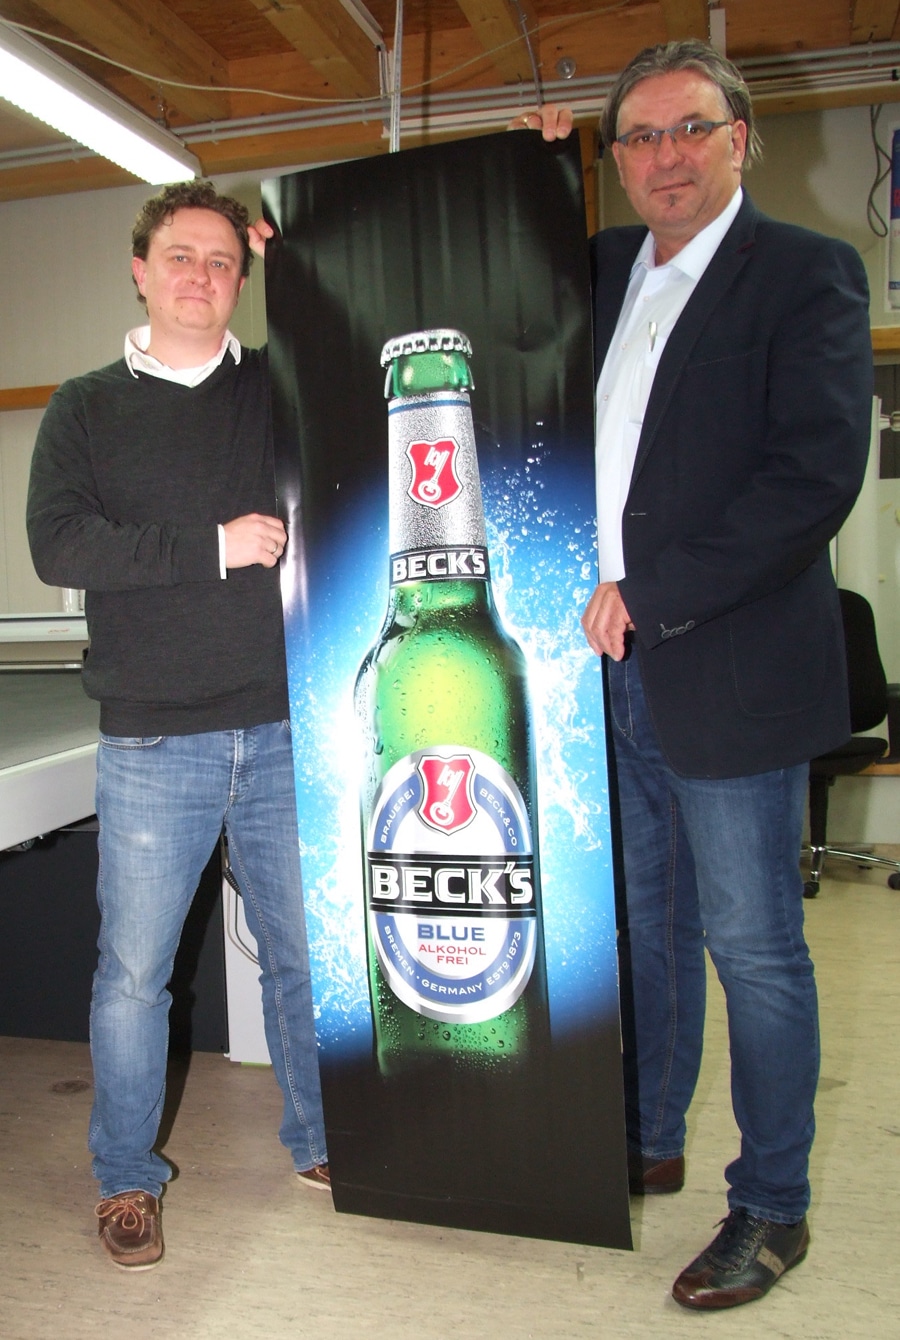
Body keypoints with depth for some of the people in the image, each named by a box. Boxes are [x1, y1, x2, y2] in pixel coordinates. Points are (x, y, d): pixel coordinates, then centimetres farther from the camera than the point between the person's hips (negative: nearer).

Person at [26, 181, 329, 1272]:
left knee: (307, 958, 13)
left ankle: (320, 1143, 34)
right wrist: (214, 545, -13)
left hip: (285, 732, 2)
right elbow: (58, 545, -7)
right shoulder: (86, 408, 6)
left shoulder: (282, 388, 10)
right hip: (152, 743, -1)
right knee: (132, 970, 8)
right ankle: (126, 1179, 29)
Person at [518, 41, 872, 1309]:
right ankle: (647, 1142, 36)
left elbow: (818, 471, -14)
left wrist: (650, 596, -16)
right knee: (638, 926, 17)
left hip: (728, 672, -5)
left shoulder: (806, 272, -2)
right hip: (609, 668, 6)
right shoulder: (602, 268, 15)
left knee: (752, 947, 5)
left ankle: (772, 1207, 23)